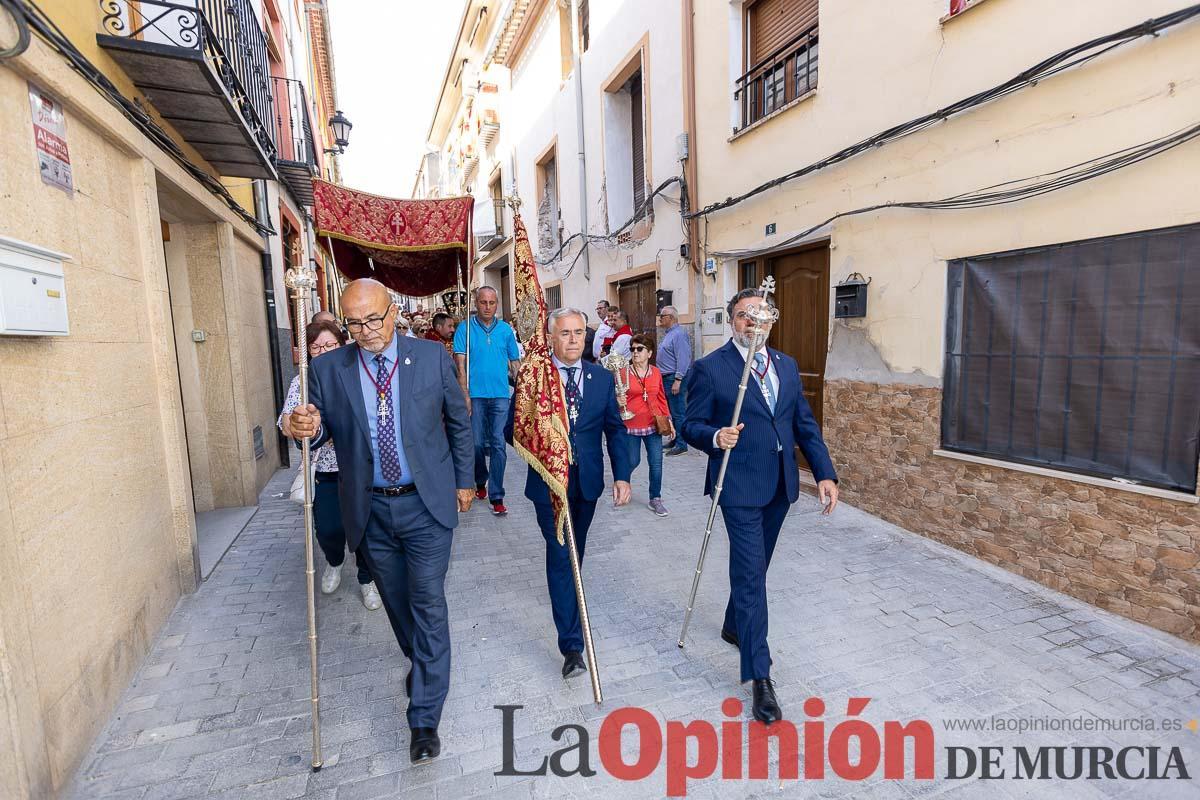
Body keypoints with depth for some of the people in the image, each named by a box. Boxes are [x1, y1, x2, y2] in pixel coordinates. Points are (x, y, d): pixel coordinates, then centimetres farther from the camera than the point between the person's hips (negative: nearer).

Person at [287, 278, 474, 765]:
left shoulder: (432, 357, -7)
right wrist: (307, 428, -22)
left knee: (427, 602, -1)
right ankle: (421, 663, 48)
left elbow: (459, 421, 3)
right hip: (369, 510, 3)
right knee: (395, 599, 20)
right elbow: (321, 431, 2)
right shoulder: (327, 369, -4)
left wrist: (463, 481, 7)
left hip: (426, 504, -2)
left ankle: (424, 719, 13)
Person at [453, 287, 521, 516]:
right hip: (475, 394, -1)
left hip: (500, 395, 1)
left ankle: (496, 496, 3)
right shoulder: (465, 329, 2)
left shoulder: (506, 329, 8)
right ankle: (480, 481, 33)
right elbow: (460, 365, -2)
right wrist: (465, 395, -9)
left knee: (498, 445, -2)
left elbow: (514, 362, 12)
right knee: (477, 443, 8)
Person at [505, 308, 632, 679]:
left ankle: (567, 598, 50)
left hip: (587, 481, 4)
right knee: (560, 555, -4)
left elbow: (615, 429, 3)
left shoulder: (602, 378, 2)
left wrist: (622, 475, -3)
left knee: (575, 551, 22)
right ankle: (572, 646, 3)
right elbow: (512, 430, -3)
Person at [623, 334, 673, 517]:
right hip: (630, 425, -3)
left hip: (653, 425, 3)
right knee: (633, 462, 7)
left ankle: (655, 499, 18)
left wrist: (668, 420, 10)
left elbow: (661, 398, 11)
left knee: (656, 463, 3)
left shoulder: (656, 372, 3)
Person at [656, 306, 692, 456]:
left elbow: (683, 359, -21)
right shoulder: (668, 333, 17)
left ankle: (681, 444, -1)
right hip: (666, 378, 10)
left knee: (678, 413, -6)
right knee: (671, 411, 16)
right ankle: (675, 440, 25)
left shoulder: (679, 334, -15)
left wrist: (677, 380, -25)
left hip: (675, 378, -10)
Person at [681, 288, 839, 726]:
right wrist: (715, 436, -28)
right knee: (750, 573, -4)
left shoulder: (786, 365, 10)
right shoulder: (709, 367, -7)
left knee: (754, 566, 20)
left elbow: (805, 424, 9)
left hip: (780, 484, 6)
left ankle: (734, 626, 45)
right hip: (740, 485, -6)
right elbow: (690, 424, -6)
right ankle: (760, 677, 7)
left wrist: (825, 474, 1)